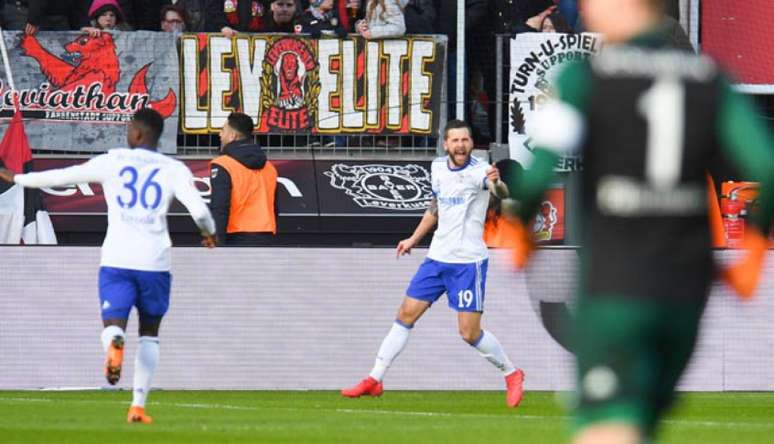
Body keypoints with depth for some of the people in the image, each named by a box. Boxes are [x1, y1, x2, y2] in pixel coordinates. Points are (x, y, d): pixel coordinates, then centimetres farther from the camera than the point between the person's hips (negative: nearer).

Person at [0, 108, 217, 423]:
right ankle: (138, 406, 10)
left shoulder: (112, 162, 6)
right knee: (149, 334, 17)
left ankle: (115, 344, -42)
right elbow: (199, 210, -6)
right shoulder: (174, 170, 4)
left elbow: (61, 176, 13)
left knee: (113, 325, -3)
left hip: (116, 259, -1)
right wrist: (209, 233, 18)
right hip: (155, 261, 1)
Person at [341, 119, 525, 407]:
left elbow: (502, 193, -38)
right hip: (437, 258, 6)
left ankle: (511, 374, 15)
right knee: (406, 314, 5)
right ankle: (375, 380, 11)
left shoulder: (478, 171, -16)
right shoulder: (437, 168, 5)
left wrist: (496, 184, -61)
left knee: (470, 333, -7)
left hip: (468, 262, -6)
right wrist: (414, 239, 28)